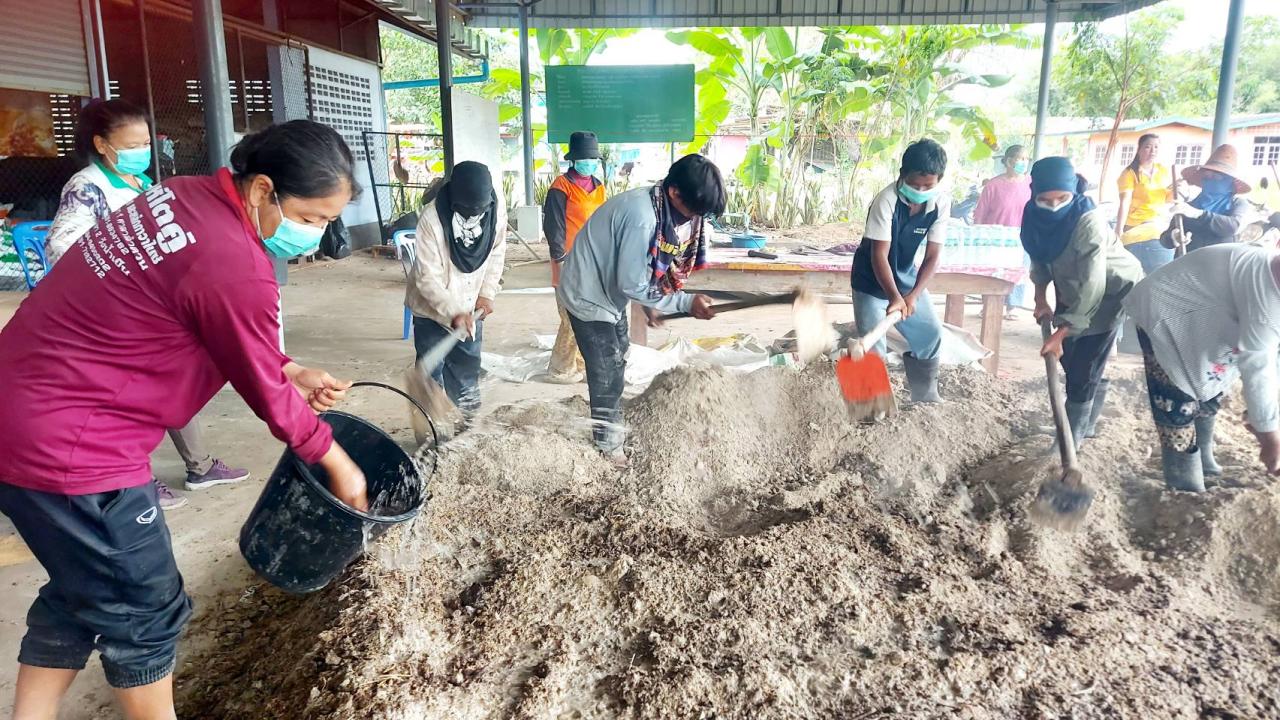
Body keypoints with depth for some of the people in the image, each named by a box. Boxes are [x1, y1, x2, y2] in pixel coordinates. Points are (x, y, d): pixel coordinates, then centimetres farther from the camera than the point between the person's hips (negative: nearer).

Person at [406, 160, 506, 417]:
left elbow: (497, 254, -1)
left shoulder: (496, 209, -16)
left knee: (467, 364, 16)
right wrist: (453, 312, -34)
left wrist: (487, 293, -7)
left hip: (471, 305, 4)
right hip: (432, 307, -4)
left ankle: (466, 413, 32)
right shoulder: (431, 219, -29)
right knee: (431, 370, 3)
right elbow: (427, 279, -26)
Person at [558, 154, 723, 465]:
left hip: (609, 289, 9)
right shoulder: (642, 216, -33)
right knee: (607, 374, -1)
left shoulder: (664, 208, -4)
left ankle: (612, 428, 35)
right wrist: (687, 302, -23)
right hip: (589, 295, -9)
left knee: (617, 363, 19)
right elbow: (632, 284, -28)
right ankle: (608, 446, 14)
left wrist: (651, 305, 9)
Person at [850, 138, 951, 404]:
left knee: (931, 333, 6)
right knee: (872, 345, -8)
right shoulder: (886, 201, -28)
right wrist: (895, 297, -40)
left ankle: (925, 398, 23)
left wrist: (912, 295, -23)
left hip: (906, 277, 5)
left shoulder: (941, 203, -15)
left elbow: (933, 256, -13)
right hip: (871, 280, -5)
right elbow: (879, 256, -30)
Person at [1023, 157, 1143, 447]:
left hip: (1113, 290, -7)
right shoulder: (1035, 216, -16)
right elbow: (1040, 257, 3)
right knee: (1069, 358, 15)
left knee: (1084, 368, -9)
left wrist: (1060, 333, -39)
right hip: (1072, 289, 7)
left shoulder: (1089, 223, -36)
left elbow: (1092, 288, -38)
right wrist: (1041, 298, -7)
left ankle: (1069, 443, 0)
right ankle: (1086, 425, 34)